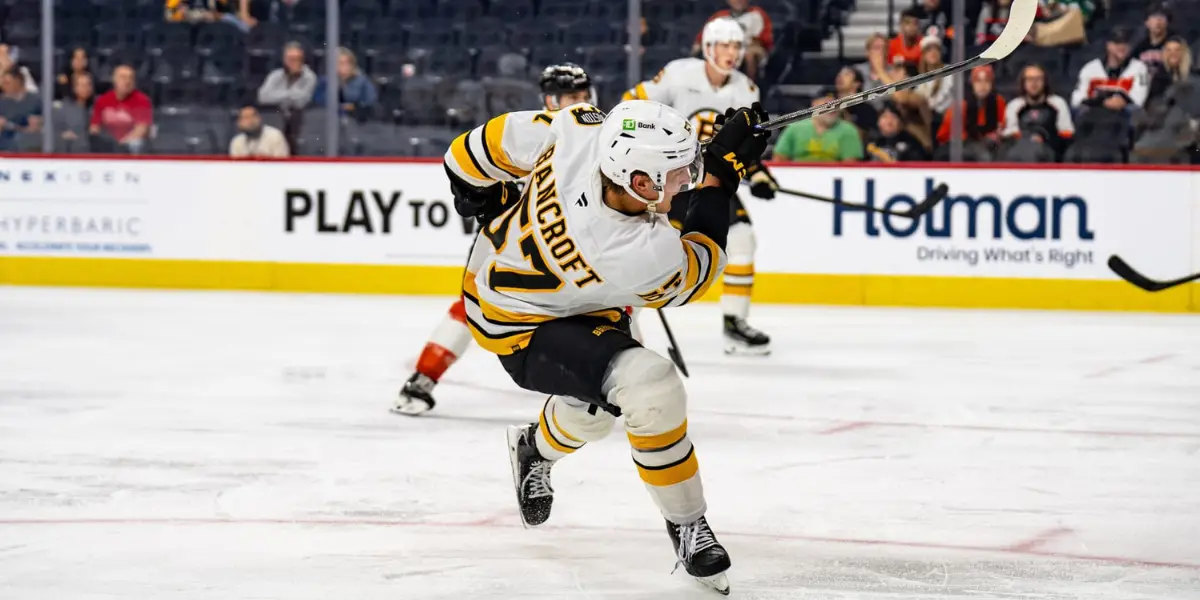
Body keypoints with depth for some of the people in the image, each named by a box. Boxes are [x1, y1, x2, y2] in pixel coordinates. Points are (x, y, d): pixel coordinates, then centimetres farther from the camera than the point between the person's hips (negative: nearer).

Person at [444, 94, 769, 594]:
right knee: (650, 385, -25)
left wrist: (478, 195, 12)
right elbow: (695, 272, -14)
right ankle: (688, 528, -7)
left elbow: (496, 143, -9)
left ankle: (536, 448, 63)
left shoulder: (581, 132, -29)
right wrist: (719, 177, -19)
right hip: (521, 326, -9)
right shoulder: (643, 258, -39)